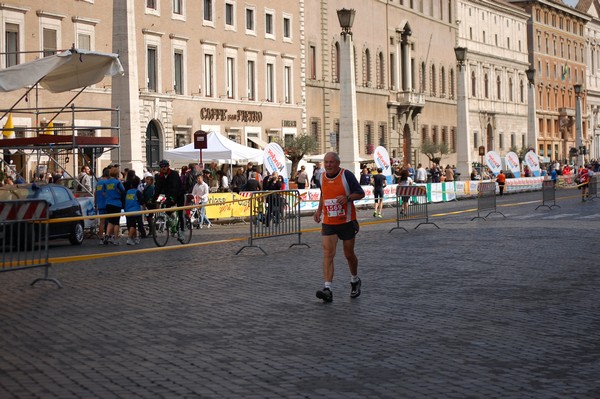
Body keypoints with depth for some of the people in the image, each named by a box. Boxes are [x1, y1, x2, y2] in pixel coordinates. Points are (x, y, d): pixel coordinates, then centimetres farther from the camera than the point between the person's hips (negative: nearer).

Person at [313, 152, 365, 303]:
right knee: (327, 254, -12)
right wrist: (319, 210, 9)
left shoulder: (347, 175, -10)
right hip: (328, 223, 3)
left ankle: (355, 280, 37)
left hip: (347, 222, -3)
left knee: (349, 254, 10)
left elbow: (361, 193, -7)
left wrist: (347, 197, -25)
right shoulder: (321, 177, 5)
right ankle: (327, 289, -19)